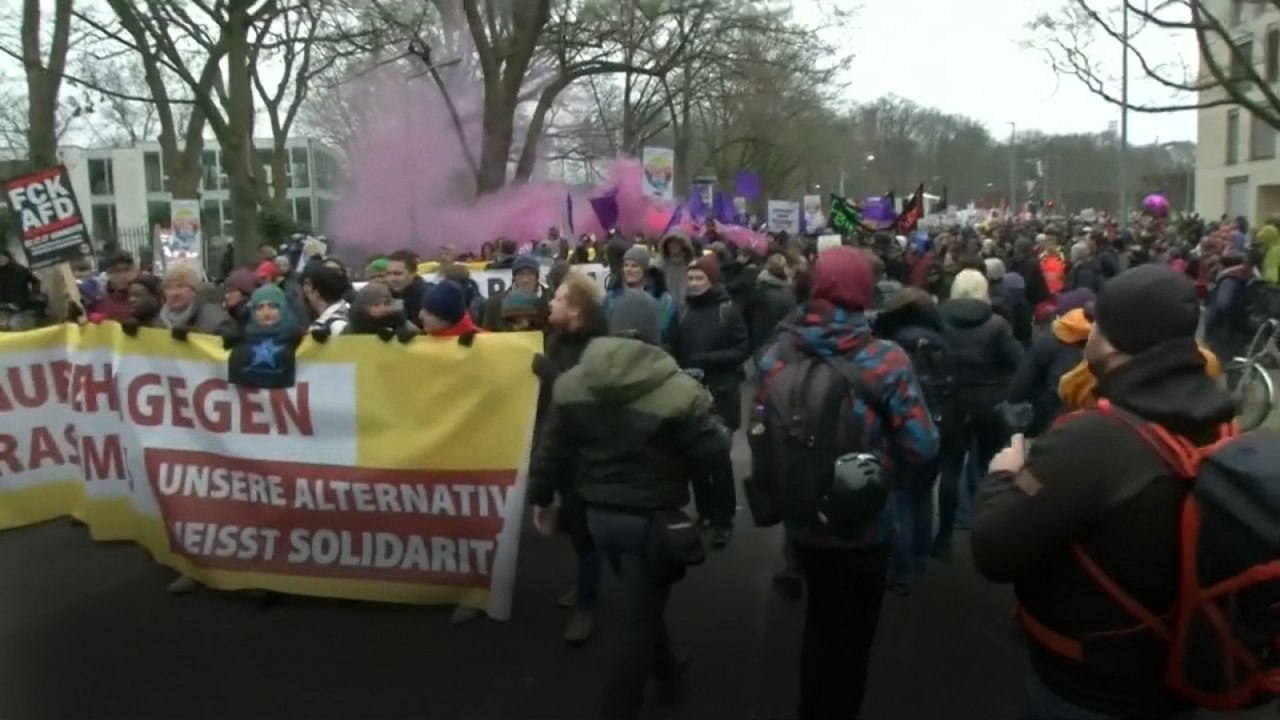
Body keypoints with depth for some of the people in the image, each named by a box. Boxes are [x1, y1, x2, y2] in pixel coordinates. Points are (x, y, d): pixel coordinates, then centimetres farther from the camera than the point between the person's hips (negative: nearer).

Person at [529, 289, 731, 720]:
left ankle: (668, 674, 47)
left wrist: (541, 496, 18)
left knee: (641, 603, 27)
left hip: (598, 513, 6)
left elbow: (551, 449, 4)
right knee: (639, 616, 9)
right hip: (653, 519, -6)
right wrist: (720, 431, 8)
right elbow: (713, 456, -14)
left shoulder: (570, 382, -4)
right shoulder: (680, 390, -19)